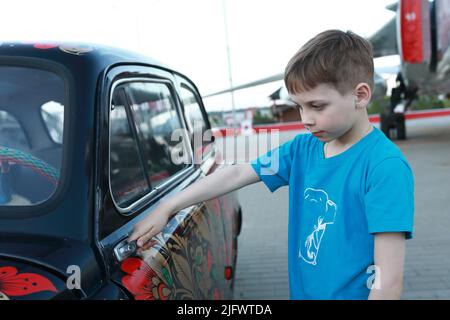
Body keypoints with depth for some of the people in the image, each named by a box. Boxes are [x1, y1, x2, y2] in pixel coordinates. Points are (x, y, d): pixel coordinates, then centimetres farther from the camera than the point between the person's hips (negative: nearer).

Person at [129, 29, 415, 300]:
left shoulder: (385, 167, -22)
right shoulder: (303, 148, -1)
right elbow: (236, 174, 2)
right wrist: (166, 209, 2)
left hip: (351, 292, -6)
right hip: (302, 291, 6)